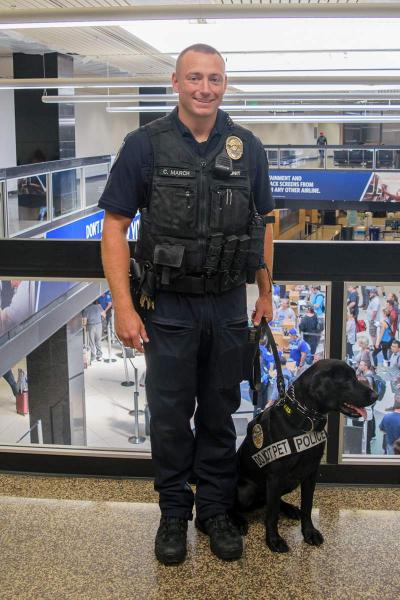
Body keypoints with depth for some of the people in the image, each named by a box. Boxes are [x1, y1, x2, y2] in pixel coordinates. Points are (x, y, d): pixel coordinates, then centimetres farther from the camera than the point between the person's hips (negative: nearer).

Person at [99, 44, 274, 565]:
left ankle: (215, 509, 31)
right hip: (169, 308, -2)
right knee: (170, 418, 10)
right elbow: (115, 227, -7)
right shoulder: (145, 145, -8)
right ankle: (174, 512, 29)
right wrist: (124, 306, -13)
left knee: (219, 415, 14)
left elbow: (264, 223, 11)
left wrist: (265, 296, 10)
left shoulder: (247, 147, 1)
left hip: (229, 308, 2)